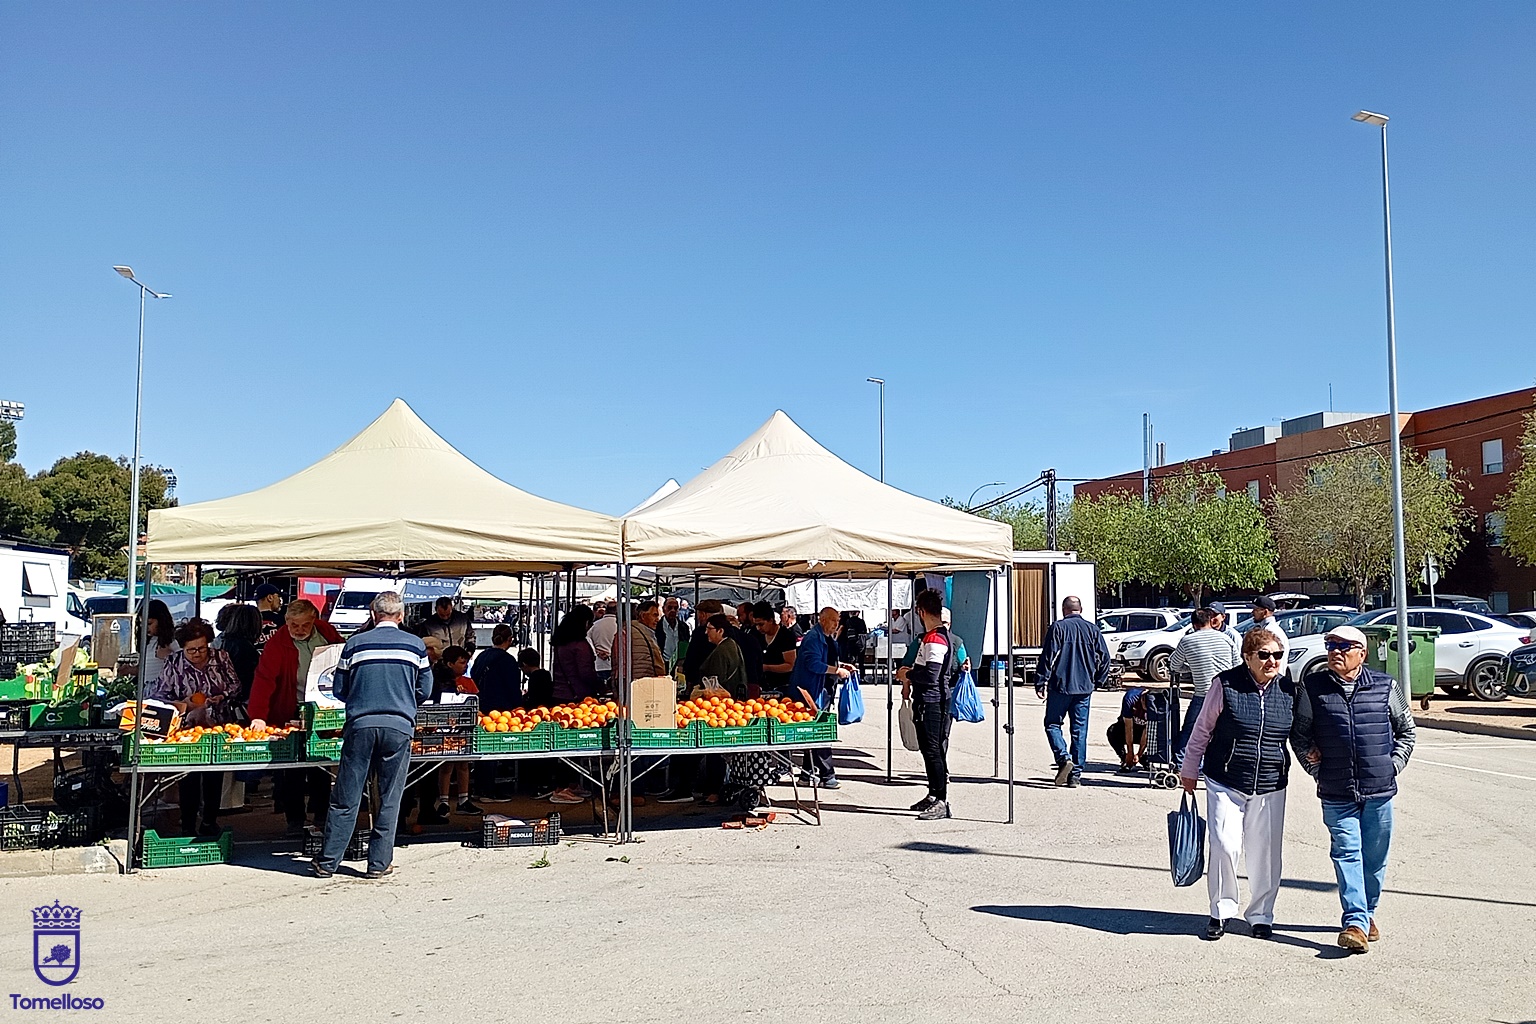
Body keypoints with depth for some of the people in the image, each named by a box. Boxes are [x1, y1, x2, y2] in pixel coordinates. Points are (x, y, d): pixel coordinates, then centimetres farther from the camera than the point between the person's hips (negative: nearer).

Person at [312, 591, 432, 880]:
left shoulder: (355, 643, 5)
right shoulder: (416, 645, 4)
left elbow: (339, 690, 10)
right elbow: (424, 690, 9)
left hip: (360, 725, 1)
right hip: (399, 726, 0)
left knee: (345, 798, 7)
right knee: (390, 798, 8)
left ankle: (327, 861, 12)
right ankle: (379, 862, 11)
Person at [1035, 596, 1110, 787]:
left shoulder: (1058, 627, -4)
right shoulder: (1093, 630, 8)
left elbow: (1048, 657, -9)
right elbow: (1104, 658, 8)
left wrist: (1040, 683, -5)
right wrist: (1097, 681, 19)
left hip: (1060, 686, -4)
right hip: (1084, 688, 4)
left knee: (1052, 724, 8)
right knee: (1080, 730, 8)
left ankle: (1064, 758, -14)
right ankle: (1076, 774, 8)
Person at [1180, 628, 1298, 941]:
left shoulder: (1288, 689, 1)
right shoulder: (1226, 684, -8)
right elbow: (1202, 730, 1)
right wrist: (1189, 770, 6)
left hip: (1270, 788, 3)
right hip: (1225, 783, -3)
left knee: (1265, 853, 8)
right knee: (1224, 846, -11)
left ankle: (1261, 915, 26)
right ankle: (1221, 910, 10)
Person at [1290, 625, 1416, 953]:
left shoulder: (1385, 686, 3)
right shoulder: (1312, 688, 0)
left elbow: (1406, 731, 15)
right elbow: (1300, 736, 8)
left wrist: (1392, 766, 6)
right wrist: (1319, 772, 2)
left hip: (1380, 790, 1)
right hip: (1337, 793, -1)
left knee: (1375, 856, 10)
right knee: (1347, 853, -8)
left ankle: (1367, 913, 27)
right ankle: (1355, 922, -9)